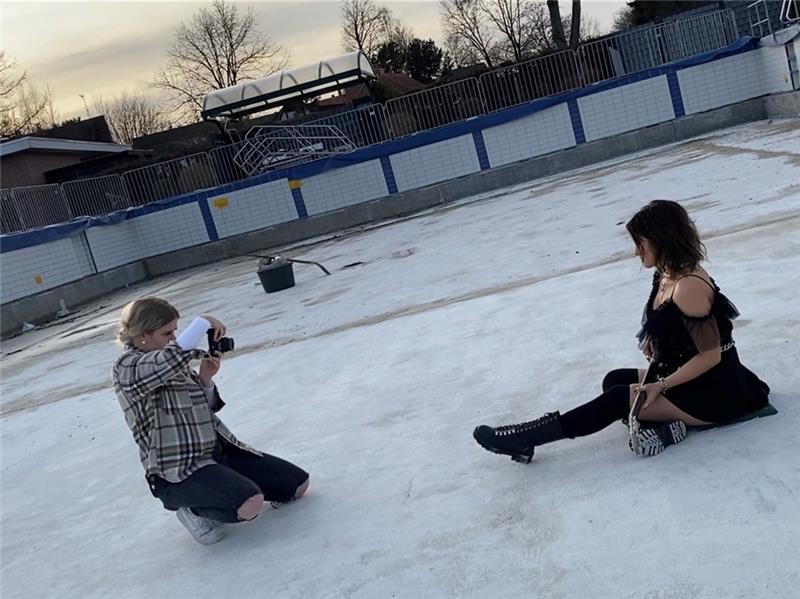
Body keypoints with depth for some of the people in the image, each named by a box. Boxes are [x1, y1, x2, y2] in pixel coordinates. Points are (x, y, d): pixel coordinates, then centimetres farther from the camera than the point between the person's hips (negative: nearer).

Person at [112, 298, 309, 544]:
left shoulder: (175, 363, 14)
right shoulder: (127, 366, -10)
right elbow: (173, 355, -31)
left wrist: (205, 379, -2)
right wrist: (204, 322, -18)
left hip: (217, 449, 8)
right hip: (176, 471, -8)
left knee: (298, 483, 3)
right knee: (249, 505, -32)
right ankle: (194, 508, -2)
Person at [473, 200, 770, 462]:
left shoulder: (688, 286, -25)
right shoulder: (667, 276, 4)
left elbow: (710, 355, -23)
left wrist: (661, 385, -19)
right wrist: (654, 345, -2)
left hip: (713, 392, -10)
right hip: (687, 377, 10)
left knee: (619, 399, -15)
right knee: (614, 380, 5)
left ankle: (528, 438, -12)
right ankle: (661, 424, -19)